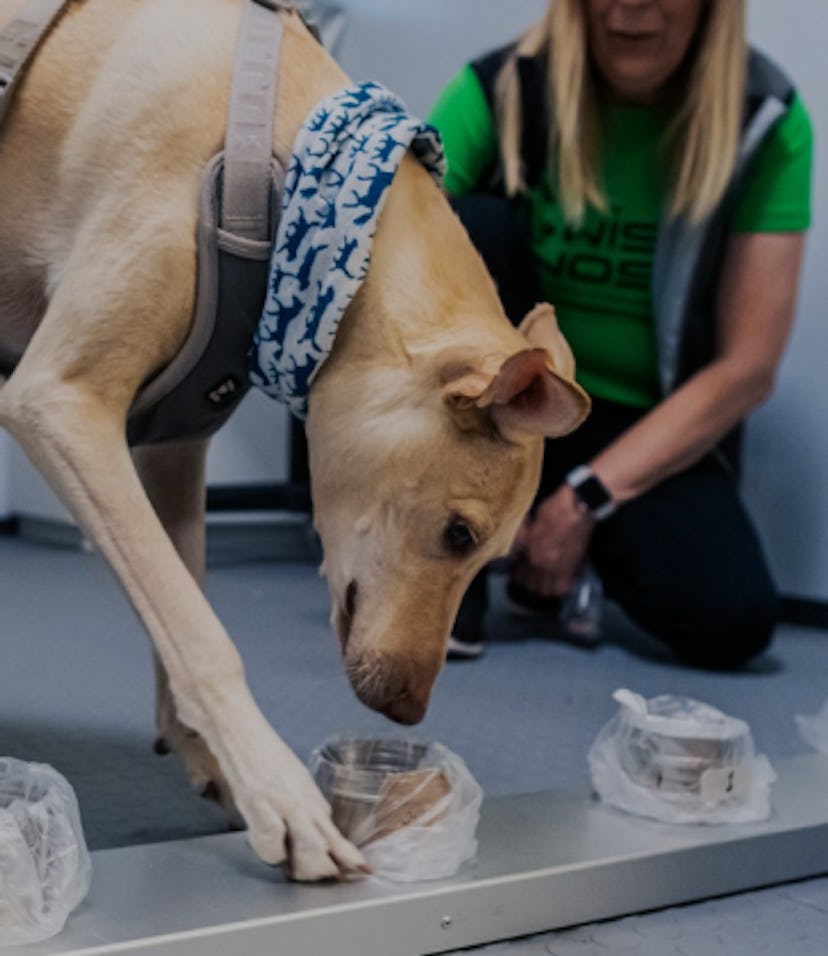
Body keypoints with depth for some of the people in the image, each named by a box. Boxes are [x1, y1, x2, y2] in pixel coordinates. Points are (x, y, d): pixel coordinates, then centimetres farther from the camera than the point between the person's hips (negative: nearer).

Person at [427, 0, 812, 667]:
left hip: (648, 428, 0)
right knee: (470, 229, -27)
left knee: (732, 618, -27)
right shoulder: (502, 91, -12)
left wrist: (585, 500, -18)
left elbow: (746, 369, -13)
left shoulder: (768, 123, -12)